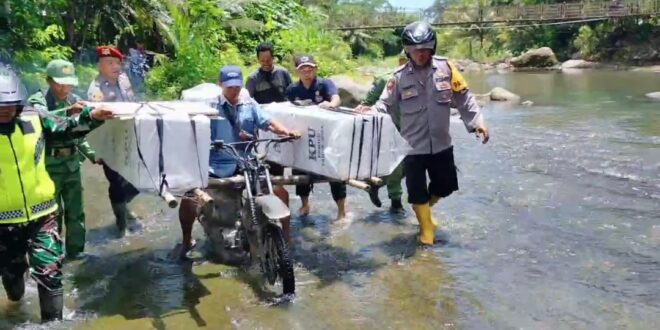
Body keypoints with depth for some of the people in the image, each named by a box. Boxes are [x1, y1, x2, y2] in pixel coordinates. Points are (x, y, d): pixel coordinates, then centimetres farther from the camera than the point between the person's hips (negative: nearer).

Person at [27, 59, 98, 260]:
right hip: (49, 166, -4)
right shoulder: (38, 100, -8)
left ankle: (75, 250, 25)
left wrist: (92, 154, 10)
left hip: (72, 164, 4)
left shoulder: (75, 101, 5)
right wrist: (67, 111, -47)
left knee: (75, 211, 11)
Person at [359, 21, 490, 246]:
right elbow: (386, 105, -3)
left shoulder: (446, 68, -4)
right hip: (413, 146, -2)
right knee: (417, 191, 6)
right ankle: (426, 229, 28)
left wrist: (477, 121, -7)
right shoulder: (400, 76, -5)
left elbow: (464, 98, 1)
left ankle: (425, 208, 47)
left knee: (445, 186, 16)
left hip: (441, 144, 2)